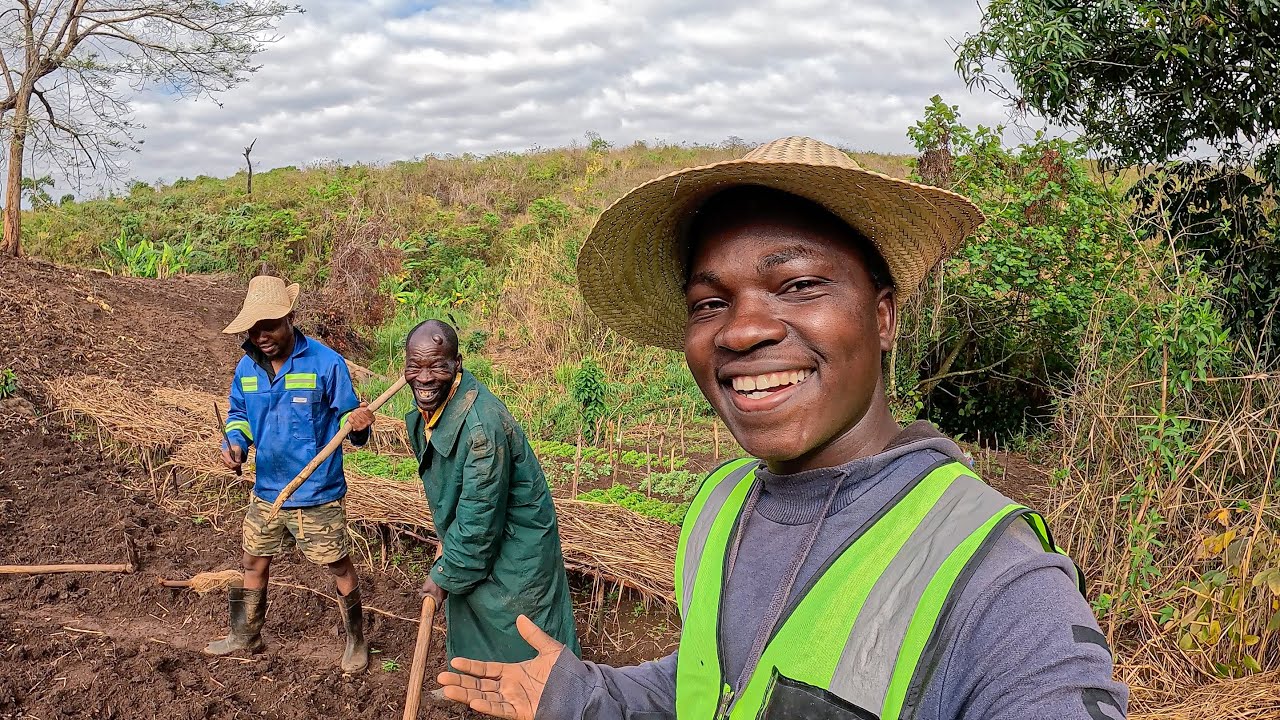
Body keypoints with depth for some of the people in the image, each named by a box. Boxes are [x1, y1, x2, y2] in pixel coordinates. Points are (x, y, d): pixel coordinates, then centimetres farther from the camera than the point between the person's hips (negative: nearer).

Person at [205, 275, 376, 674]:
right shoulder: (247, 367, -3)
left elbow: (346, 417, -11)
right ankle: (245, 636, 42)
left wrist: (358, 424, -35)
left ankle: (356, 641, 28)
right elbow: (239, 414, 12)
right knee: (254, 563, 20)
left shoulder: (326, 363, -18)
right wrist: (235, 443, -8)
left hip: (318, 494, -5)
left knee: (339, 566, 9)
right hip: (267, 491, 5)